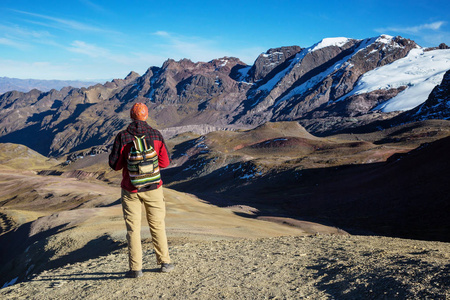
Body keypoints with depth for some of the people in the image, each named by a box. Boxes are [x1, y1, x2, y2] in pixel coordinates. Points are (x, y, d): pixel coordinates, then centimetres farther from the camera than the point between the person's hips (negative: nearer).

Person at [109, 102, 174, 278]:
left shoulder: (122, 137, -7)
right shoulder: (156, 135, -3)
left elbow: (114, 164, -4)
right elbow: (165, 162, -2)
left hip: (130, 189, -1)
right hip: (153, 188, 1)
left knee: (133, 228, 6)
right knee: (157, 225, 14)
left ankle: (135, 268, 9)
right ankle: (164, 262, 21)